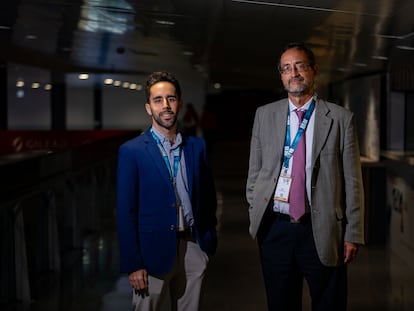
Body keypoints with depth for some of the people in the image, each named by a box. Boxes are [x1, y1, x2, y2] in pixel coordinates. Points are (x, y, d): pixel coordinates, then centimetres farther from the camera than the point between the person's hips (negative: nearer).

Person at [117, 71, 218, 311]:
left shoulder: (197, 146, 8)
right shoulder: (132, 151, -5)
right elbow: (126, 212, -6)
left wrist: (210, 240, 7)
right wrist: (133, 264, -10)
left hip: (193, 248, 4)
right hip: (154, 252, -3)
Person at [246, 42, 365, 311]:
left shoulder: (341, 119, 0)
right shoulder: (264, 115, 7)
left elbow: (353, 181, 0)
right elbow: (255, 171, 12)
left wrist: (354, 234, -3)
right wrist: (255, 217, 6)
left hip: (323, 230, -2)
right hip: (275, 229, 2)